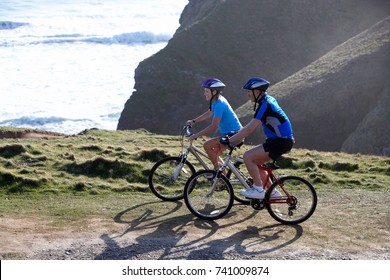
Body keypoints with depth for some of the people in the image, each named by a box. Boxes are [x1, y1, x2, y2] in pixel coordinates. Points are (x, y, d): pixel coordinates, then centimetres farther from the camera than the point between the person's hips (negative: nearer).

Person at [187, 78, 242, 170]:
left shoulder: (219, 104, -23)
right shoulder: (216, 101, 7)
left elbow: (213, 127, -27)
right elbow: (209, 113, 26)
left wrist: (196, 135, -26)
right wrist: (193, 121, 21)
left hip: (234, 134, -10)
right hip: (229, 133, 10)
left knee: (207, 145, -18)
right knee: (214, 154, 16)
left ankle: (217, 169, -7)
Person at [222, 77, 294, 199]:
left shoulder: (264, 105, -18)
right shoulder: (268, 99, 12)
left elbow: (250, 129, -24)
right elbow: (253, 124, 23)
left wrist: (229, 140, -20)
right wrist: (238, 133, 20)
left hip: (281, 142, -10)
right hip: (284, 140, 10)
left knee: (248, 156, -15)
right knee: (254, 162, 14)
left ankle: (259, 190, -8)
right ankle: (272, 191, 20)